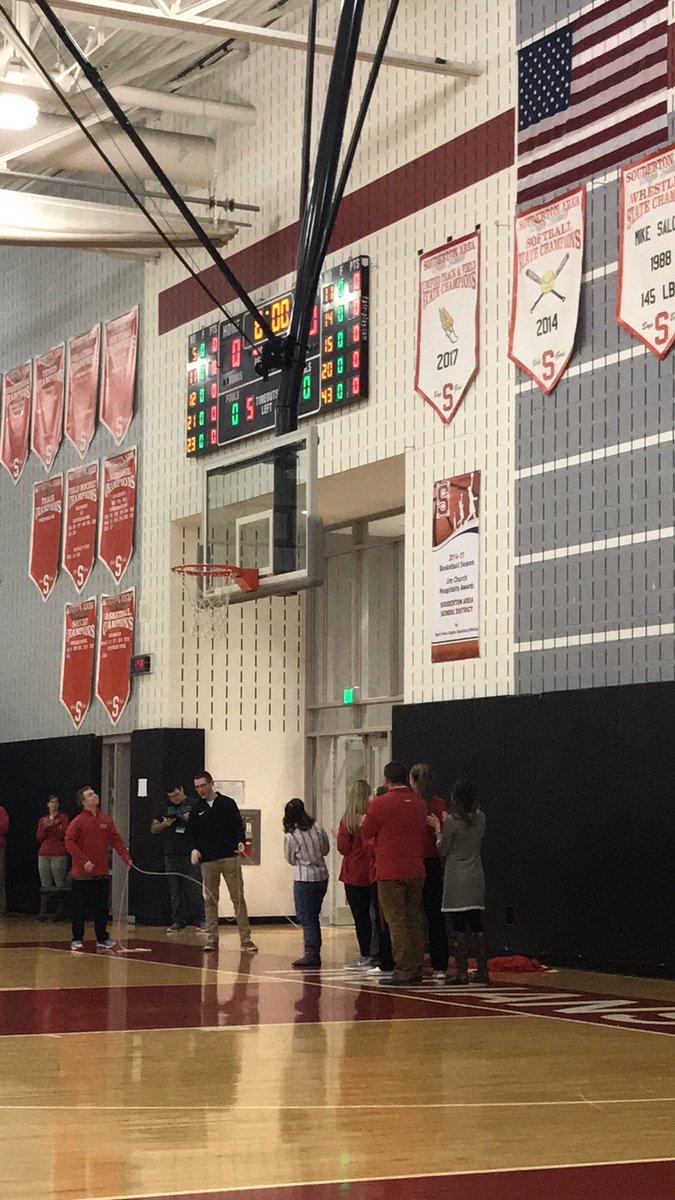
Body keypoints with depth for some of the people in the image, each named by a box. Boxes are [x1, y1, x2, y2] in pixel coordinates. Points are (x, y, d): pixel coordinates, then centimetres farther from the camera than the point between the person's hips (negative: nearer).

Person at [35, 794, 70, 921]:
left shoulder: (63, 818, 5)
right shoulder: (42, 820, 17)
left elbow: (64, 835, -5)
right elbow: (39, 837, 10)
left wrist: (53, 826, -14)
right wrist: (45, 827, -6)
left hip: (59, 855, -4)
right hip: (44, 855, 4)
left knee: (59, 884, -7)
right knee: (45, 885, 2)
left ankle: (59, 912, -4)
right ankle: (43, 912, 3)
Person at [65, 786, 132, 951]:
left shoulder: (106, 819, 6)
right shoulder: (78, 821, -8)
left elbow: (116, 839, 5)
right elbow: (69, 842, -13)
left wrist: (126, 857, -7)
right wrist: (84, 861, -18)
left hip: (102, 872, 4)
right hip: (82, 873, -4)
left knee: (102, 907, 10)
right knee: (80, 908, 1)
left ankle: (102, 938, 20)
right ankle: (77, 939, 10)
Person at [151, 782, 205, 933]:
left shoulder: (194, 805, 3)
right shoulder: (164, 807, 13)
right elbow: (153, 829, 15)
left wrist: (190, 820, -15)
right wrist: (165, 824, -5)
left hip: (190, 854, -3)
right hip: (171, 856, 3)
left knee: (195, 888, -5)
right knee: (175, 891, 6)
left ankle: (199, 919, 1)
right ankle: (177, 921, 11)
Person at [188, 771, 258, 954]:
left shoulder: (228, 803, 4)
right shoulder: (196, 810, 11)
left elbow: (239, 826, 3)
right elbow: (191, 834, 14)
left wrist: (240, 842, -15)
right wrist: (194, 849, -5)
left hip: (230, 858, -2)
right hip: (207, 861, 2)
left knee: (238, 898, -3)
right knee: (210, 900, 3)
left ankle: (245, 939, 0)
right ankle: (211, 939, 8)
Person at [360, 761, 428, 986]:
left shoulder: (381, 803, -11)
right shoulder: (419, 803, 6)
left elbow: (366, 833, -1)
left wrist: (367, 815, 17)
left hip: (390, 872, -5)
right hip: (416, 870, 5)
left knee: (396, 921, -4)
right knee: (414, 920, 11)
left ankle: (403, 970, -7)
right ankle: (416, 970, 14)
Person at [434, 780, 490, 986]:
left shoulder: (452, 821, -13)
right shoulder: (480, 818, 3)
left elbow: (443, 850, -7)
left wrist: (438, 831, 9)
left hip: (457, 880, -5)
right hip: (476, 878, 6)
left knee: (459, 928, -3)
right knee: (476, 926, 10)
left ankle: (462, 972, -4)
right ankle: (482, 971, 10)